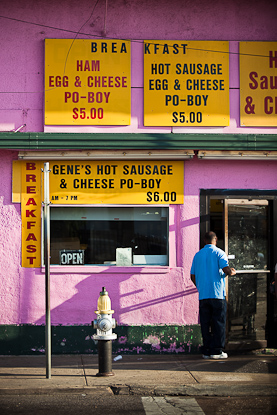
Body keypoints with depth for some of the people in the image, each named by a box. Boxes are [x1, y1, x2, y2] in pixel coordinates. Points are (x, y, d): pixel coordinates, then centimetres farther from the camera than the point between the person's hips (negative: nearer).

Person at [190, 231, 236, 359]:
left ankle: (206, 351, 8)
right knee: (218, 323, 1)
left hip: (203, 295, 4)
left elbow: (193, 276, 12)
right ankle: (217, 351, 0)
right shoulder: (218, 253, -2)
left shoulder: (197, 255, 11)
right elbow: (226, 269, -15)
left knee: (205, 324, 7)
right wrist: (232, 272, 7)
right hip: (217, 294, -4)